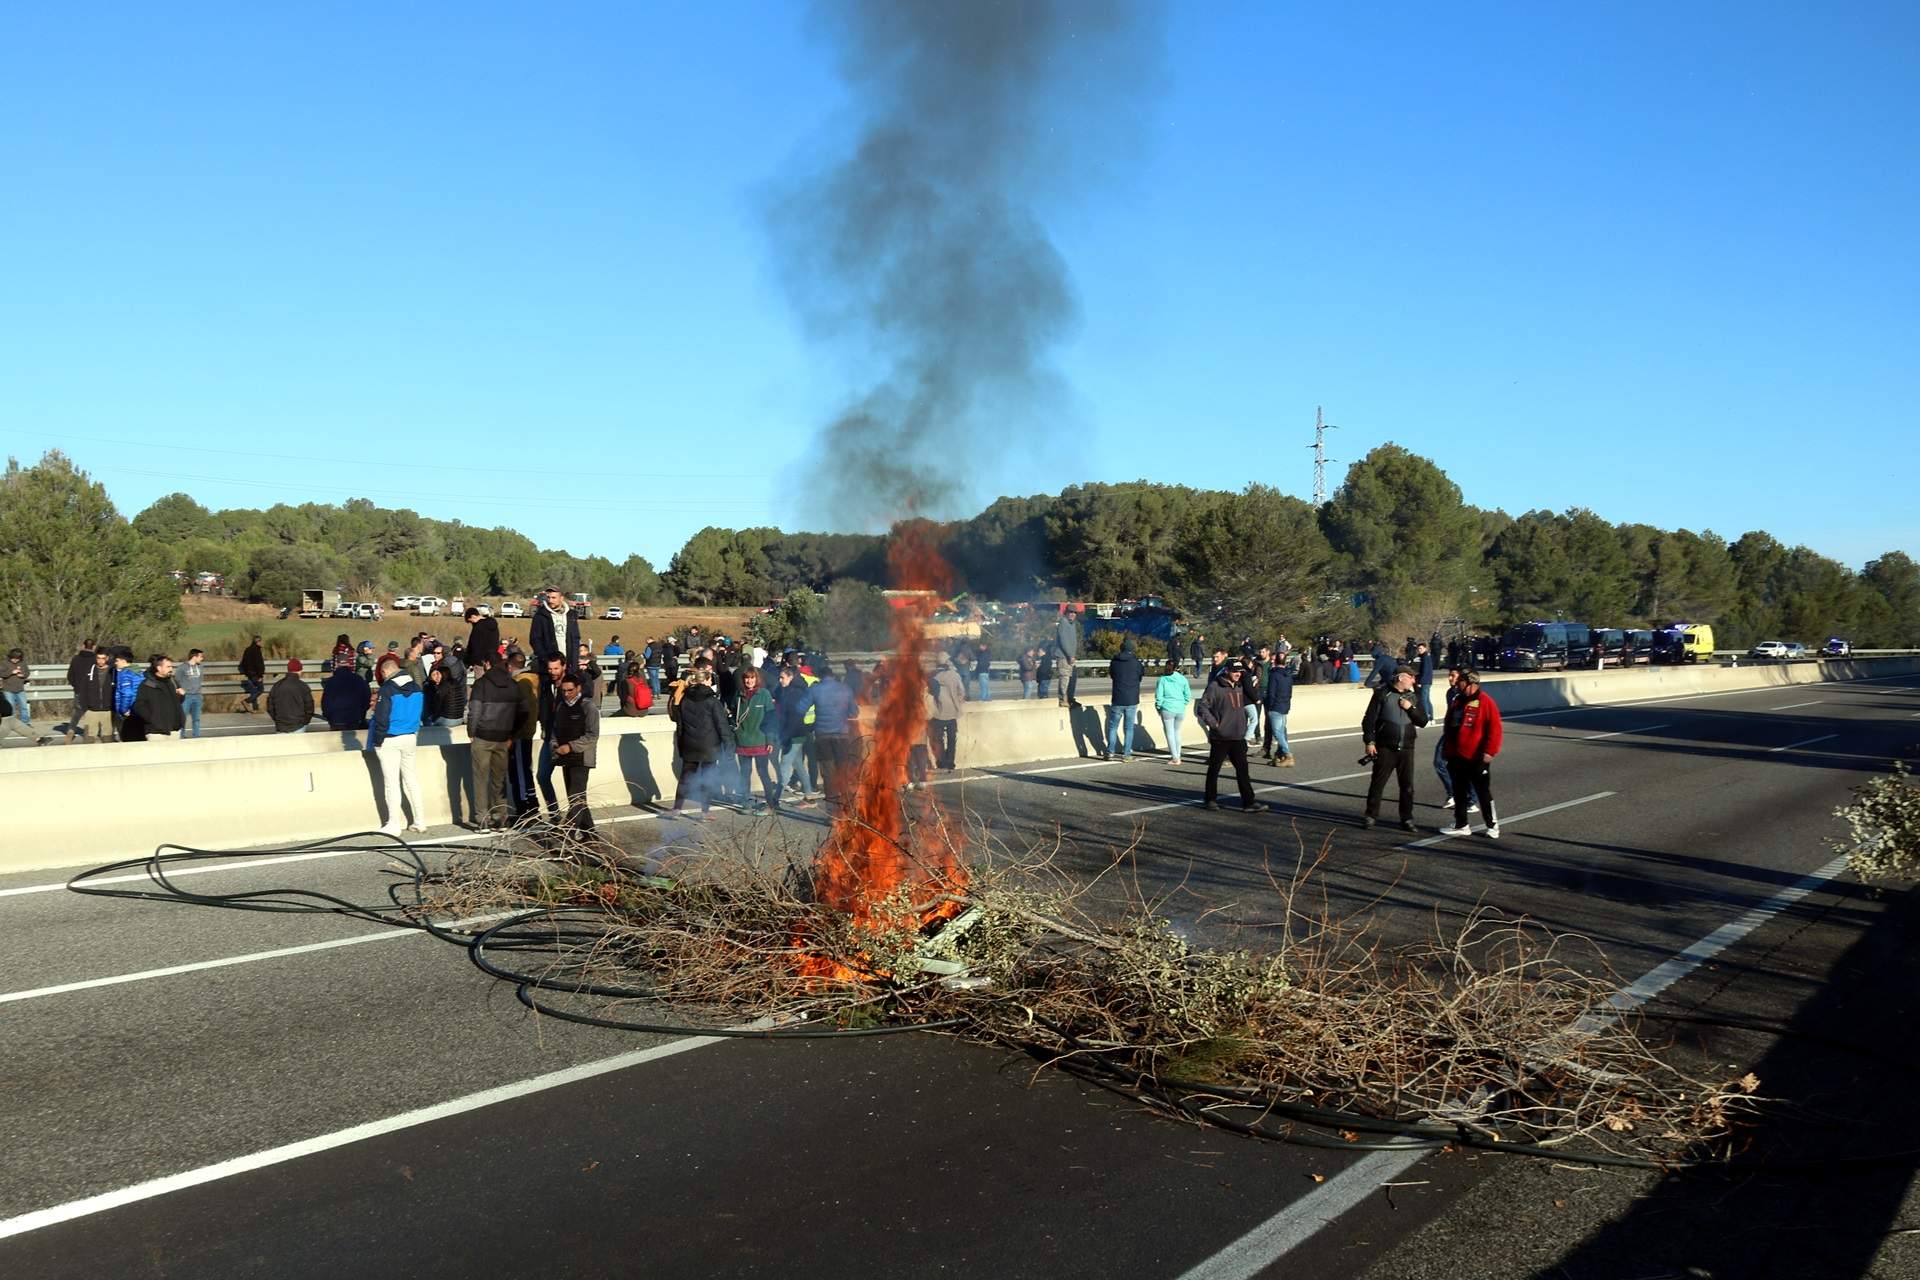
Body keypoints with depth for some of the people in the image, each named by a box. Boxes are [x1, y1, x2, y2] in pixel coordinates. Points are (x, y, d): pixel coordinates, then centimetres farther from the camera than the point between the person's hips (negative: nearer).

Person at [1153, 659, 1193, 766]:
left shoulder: (1162, 679, -5)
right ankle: (1177, 756, 18)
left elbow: (1159, 696, -6)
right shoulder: (1183, 679, 2)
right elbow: (1188, 696, 3)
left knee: (1170, 733, 2)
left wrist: (1158, 707, 7)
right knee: (1177, 732, 17)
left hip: (1167, 709, -3)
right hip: (1180, 710, 3)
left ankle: (1175, 758, -3)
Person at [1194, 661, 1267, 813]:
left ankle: (1249, 802, 1)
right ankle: (1210, 800, 18)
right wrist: (1213, 723, -13)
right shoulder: (1215, 686, -9)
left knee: (1242, 769, 1)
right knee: (1214, 769, 6)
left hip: (1238, 737, 6)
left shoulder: (1239, 687, 13)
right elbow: (1203, 707, -11)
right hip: (1220, 737, -6)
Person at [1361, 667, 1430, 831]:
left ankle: (1407, 819, 11)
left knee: (1407, 785, 4)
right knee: (1378, 782, 1)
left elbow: (1423, 721, 7)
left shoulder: (1413, 697, 11)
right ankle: (1370, 816, 10)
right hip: (1385, 748, -4)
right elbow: (1369, 719, -3)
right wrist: (1369, 741, -9)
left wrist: (1410, 708, -8)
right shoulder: (1382, 694, -2)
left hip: (1406, 748, 4)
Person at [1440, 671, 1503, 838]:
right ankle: (1460, 825, 20)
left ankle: (1492, 826, 12)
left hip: (1477, 758, -7)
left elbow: (1494, 728, -15)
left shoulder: (1485, 702, -12)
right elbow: (1449, 727, 20)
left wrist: (1489, 751, -19)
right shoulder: (1457, 701, 12)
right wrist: (1447, 750, 19)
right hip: (1457, 757, 7)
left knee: (1483, 792, 1)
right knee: (1459, 792, 11)